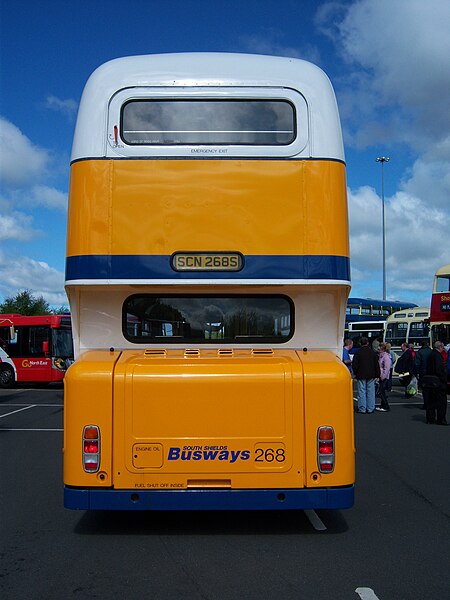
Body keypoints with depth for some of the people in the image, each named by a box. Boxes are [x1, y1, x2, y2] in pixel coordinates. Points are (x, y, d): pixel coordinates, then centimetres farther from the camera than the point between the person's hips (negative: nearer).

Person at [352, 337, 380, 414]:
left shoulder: (358, 353, -7)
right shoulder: (373, 352, 2)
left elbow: (354, 365, -6)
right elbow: (376, 365, 6)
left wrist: (356, 373, 8)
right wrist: (377, 375, 11)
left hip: (361, 376, -2)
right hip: (371, 375, 3)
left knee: (362, 392, 1)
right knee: (370, 392, 7)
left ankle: (362, 408, 3)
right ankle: (370, 408, 9)